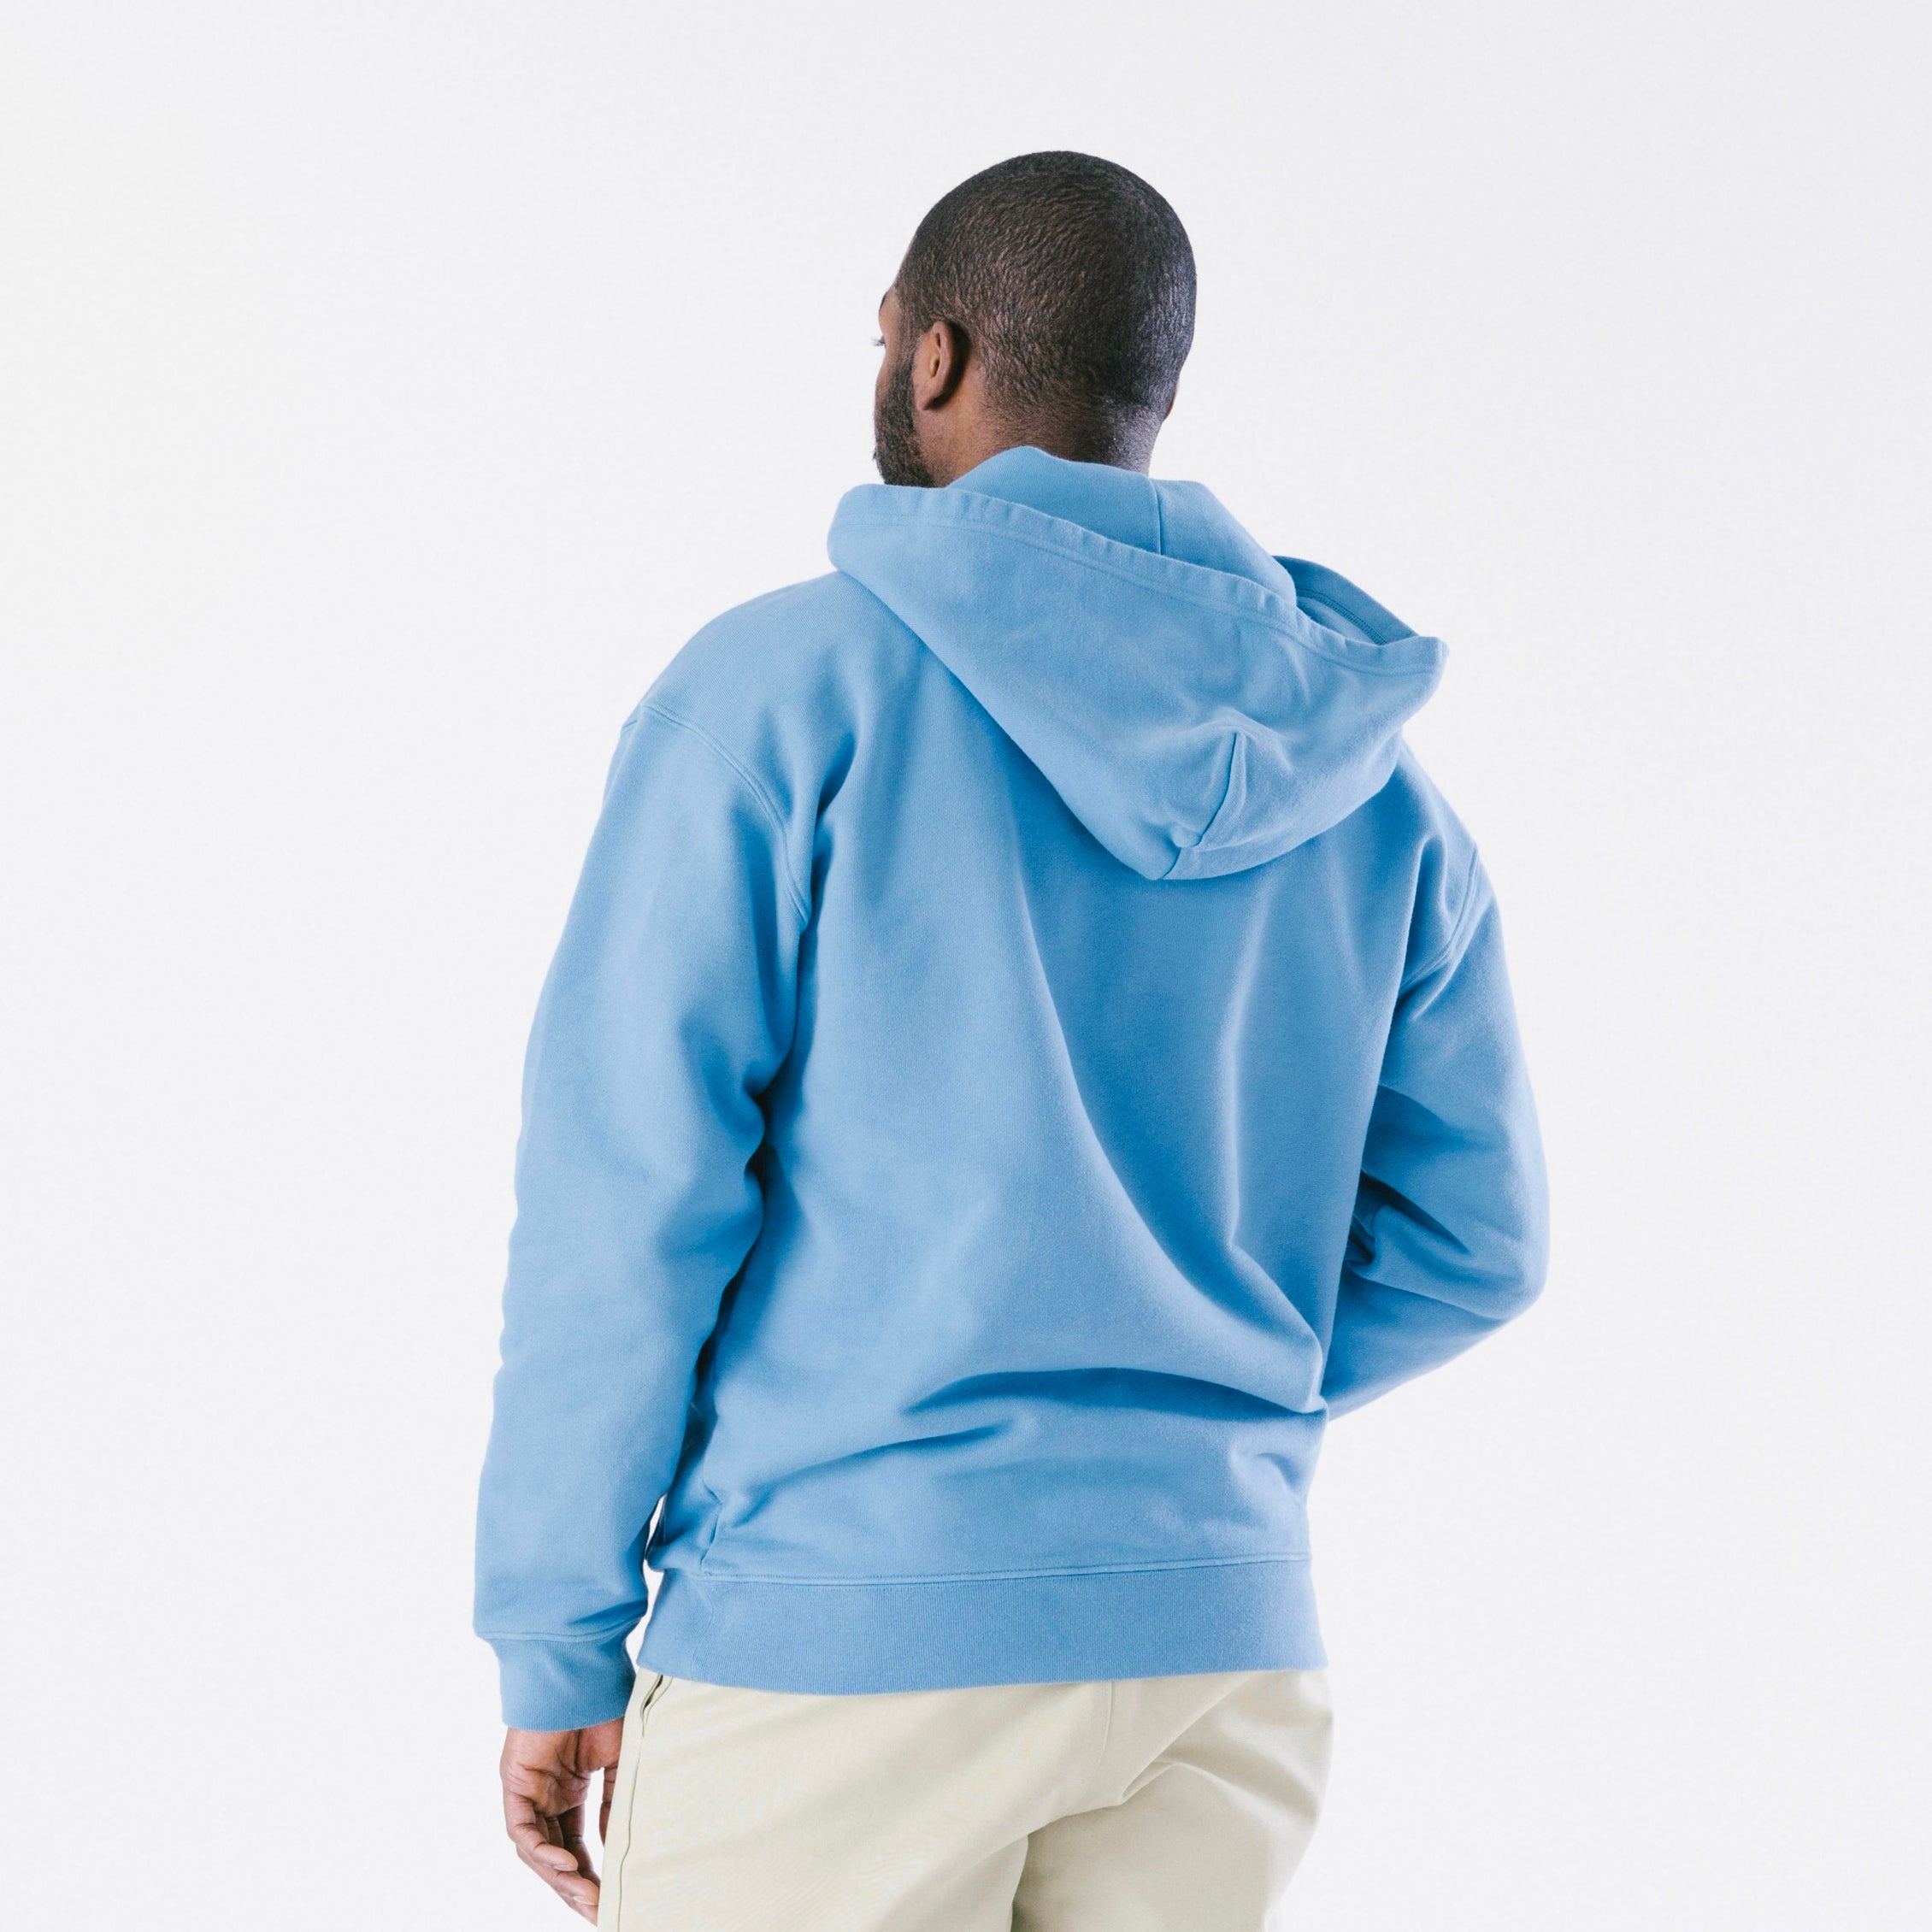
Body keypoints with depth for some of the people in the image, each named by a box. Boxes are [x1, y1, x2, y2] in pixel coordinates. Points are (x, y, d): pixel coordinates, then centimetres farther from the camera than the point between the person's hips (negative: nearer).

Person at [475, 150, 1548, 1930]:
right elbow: (1468, 1242, 11)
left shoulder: (785, 685, -6)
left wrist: (554, 1650, -2)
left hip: (839, 1643, -5)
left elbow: (625, 1196, -10)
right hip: (1220, 1636, 5)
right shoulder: (1369, 783, 8)